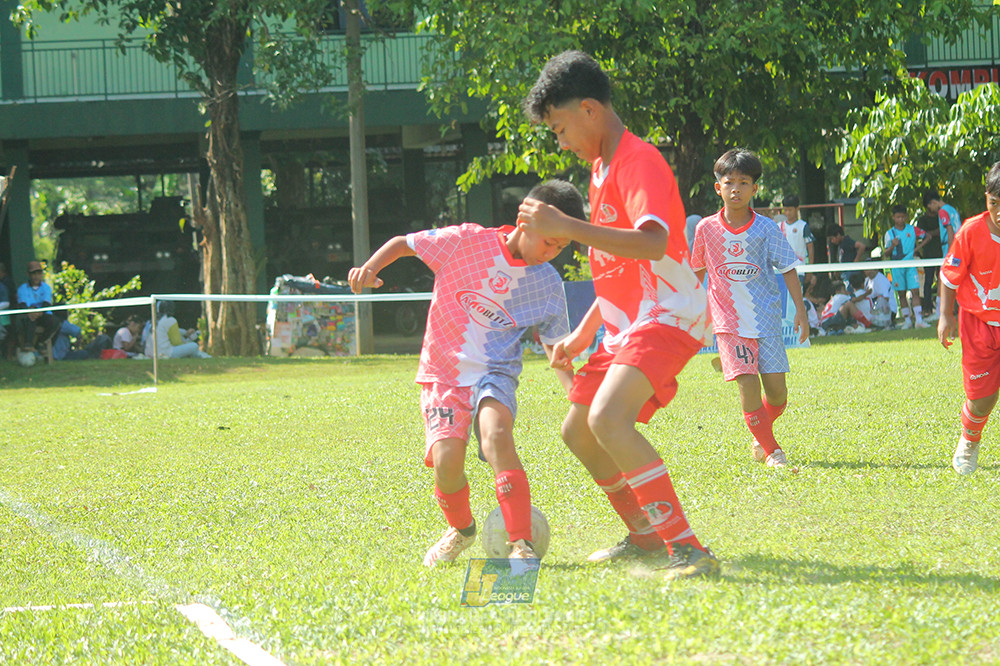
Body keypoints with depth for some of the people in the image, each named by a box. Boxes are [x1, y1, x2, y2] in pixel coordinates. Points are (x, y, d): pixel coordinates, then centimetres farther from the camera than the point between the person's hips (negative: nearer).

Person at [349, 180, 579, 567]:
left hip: (494, 373, 1)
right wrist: (370, 268, -18)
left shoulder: (548, 284, 0)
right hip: (443, 371, -1)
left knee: (495, 432, -33)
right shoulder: (468, 242, -9)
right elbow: (403, 244, 1)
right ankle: (461, 529, 15)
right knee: (447, 459, -20)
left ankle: (522, 545, -37)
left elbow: (554, 345, 11)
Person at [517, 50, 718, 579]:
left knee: (608, 419, -30)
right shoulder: (601, 170, 17)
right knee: (577, 430, 15)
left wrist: (566, 227, -36)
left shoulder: (639, 162, -16)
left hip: (666, 317, -11)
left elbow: (652, 244, -34)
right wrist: (583, 334, 22)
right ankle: (645, 536, 31)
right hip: (625, 324, 11)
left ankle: (687, 549, -31)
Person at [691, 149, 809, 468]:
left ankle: (761, 436, 29)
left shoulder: (767, 229, -3)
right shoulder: (706, 229, -1)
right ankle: (770, 450, -2)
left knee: (776, 389, -1)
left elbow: (788, 269, 1)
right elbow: (697, 271, 13)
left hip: (766, 318, 1)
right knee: (747, 383, -15)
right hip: (729, 321, -1)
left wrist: (800, 310, -5)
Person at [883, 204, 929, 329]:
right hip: (897, 266, 0)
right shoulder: (890, 233, 3)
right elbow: (885, 253, 2)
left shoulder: (912, 230, 4)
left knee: (915, 291, -9)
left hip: (910, 265, 0)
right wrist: (892, 246, -18)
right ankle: (907, 320, 11)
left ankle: (919, 319, -13)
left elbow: (926, 238, 14)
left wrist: (917, 248, 2)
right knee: (901, 294, 4)